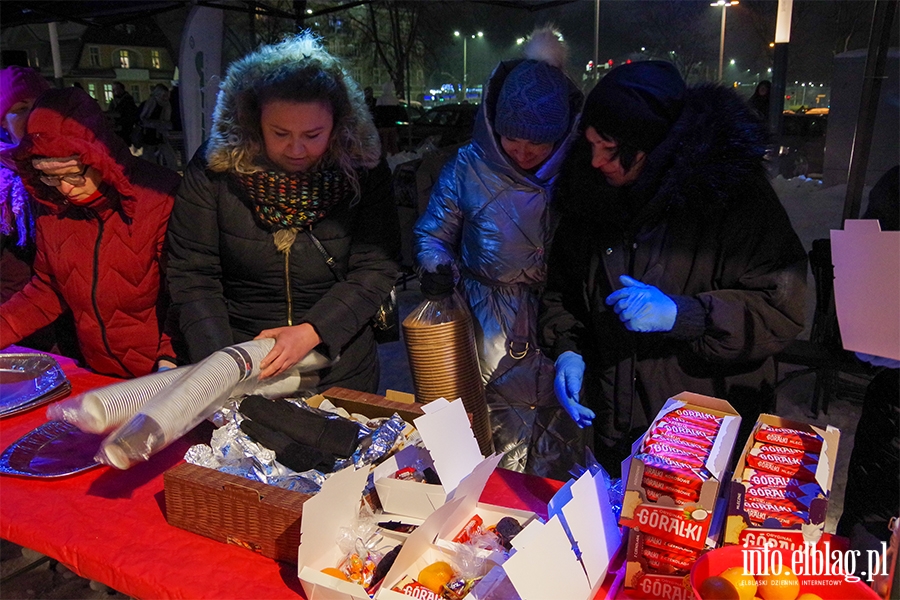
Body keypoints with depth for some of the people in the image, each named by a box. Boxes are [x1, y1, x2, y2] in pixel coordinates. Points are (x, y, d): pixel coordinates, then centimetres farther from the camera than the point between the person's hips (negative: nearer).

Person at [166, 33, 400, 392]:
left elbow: (375, 268, -9)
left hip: (338, 360, 1)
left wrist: (312, 332, -21)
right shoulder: (214, 168, -8)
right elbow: (193, 274, -6)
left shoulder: (364, 170, -7)